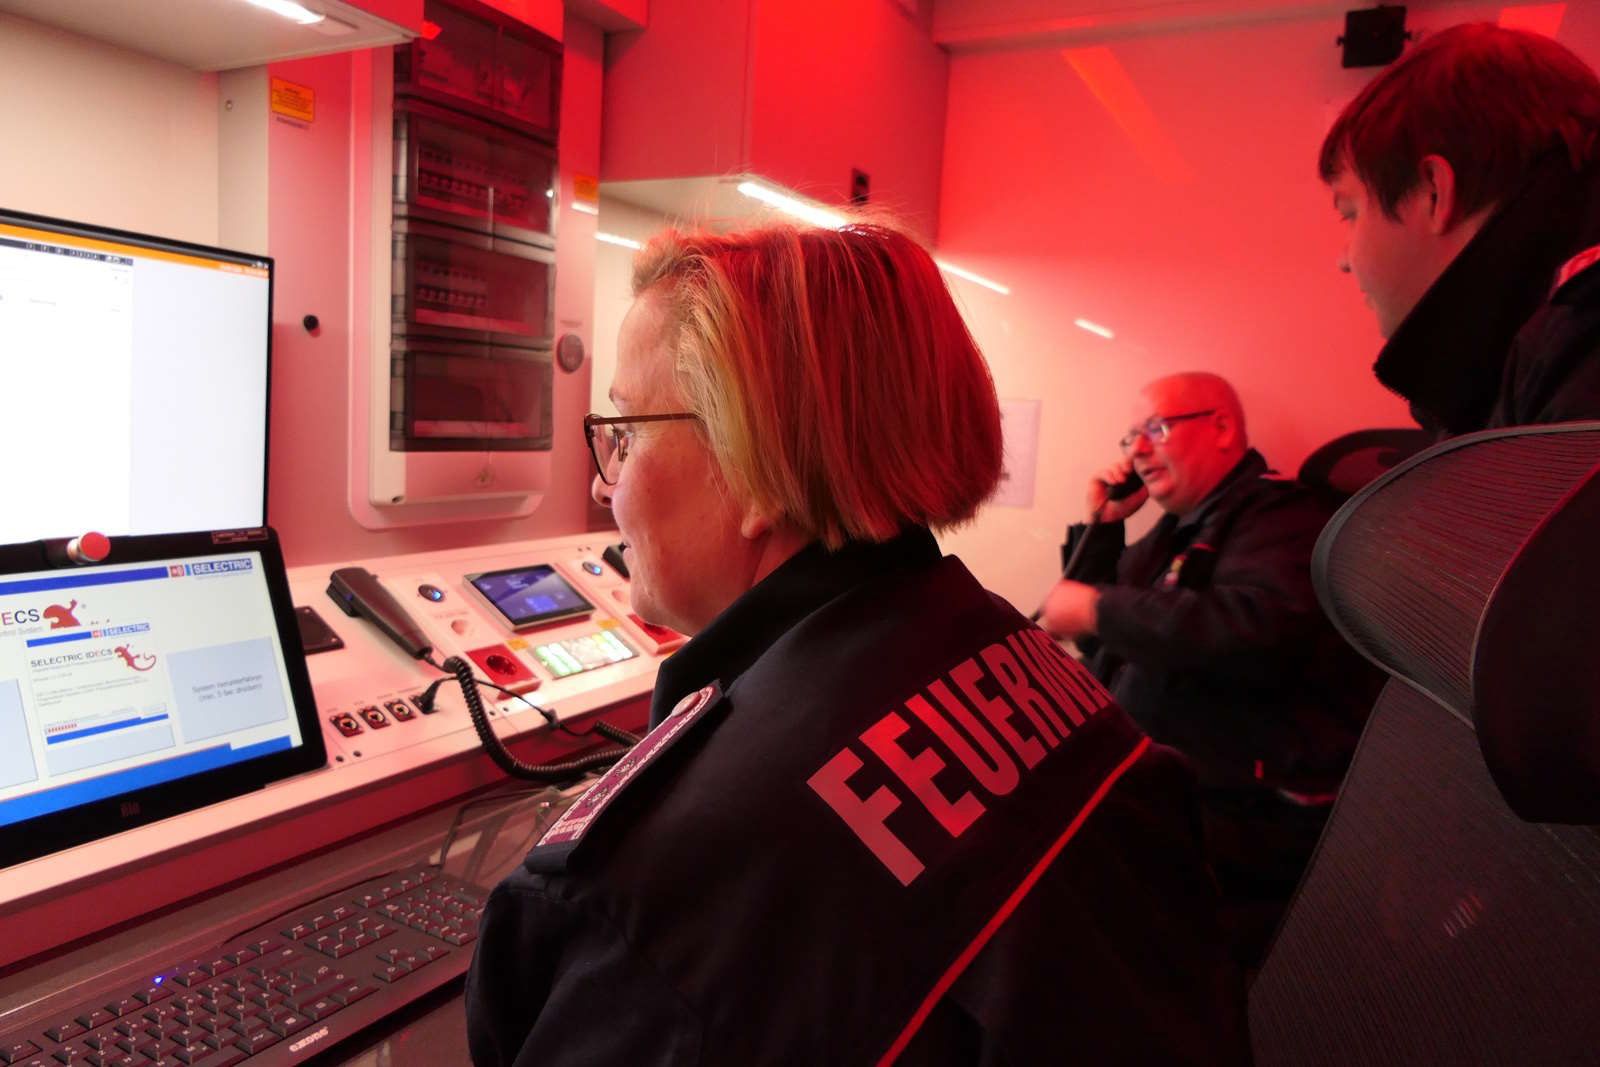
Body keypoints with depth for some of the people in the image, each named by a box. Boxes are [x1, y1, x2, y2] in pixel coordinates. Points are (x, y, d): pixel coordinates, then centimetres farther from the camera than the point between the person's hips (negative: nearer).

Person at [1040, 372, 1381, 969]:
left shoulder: (1276, 513, -8)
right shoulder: (1179, 530, 16)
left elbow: (1258, 633, -29)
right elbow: (1103, 650, 23)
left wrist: (1096, 607, -20)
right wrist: (1101, 525, 12)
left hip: (1251, 815, -8)